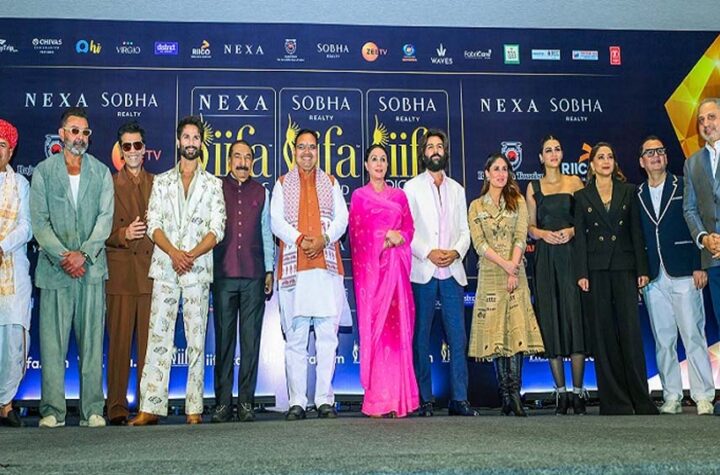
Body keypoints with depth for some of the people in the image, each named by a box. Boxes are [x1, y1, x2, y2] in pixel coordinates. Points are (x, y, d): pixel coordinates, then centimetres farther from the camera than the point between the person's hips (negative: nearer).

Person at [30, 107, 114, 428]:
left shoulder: (101, 172, 11)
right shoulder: (43, 171, 8)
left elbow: (105, 218, 2)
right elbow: (39, 221, 1)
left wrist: (83, 253, -11)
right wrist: (63, 256, -11)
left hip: (91, 266, 1)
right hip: (54, 267, -1)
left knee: (92, 341, 1)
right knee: (52, 342, -1)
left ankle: (92, 410, 5)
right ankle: (53, 411, 6)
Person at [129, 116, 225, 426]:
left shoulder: (213, 184, 11)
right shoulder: (162, 182, 15)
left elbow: (217, 229, 2)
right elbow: (153, 224, 5)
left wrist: (192, 254, -13)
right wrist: (173, 252, -12)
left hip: (198, 269, -1)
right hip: (165, 268, 1)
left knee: (196, 339, 0)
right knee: (158, 336, -4)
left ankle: (194, 408, 4)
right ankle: (151, 407, -3)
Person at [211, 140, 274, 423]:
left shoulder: (260, 192, 15)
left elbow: (266, 233, 16)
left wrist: (269, 270, 10)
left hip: (253, 275, 1)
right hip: (223, 274, -1)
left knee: (251, 339, 0)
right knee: (223, 339, -1)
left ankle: (246, 402, 5)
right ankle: (223, 402, 4)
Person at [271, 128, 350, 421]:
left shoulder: (330, 183, 19)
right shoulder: (282, 184, 16)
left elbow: (342, 218, 8)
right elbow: (276, 220, 4)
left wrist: (323, 239, -10)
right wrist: (299, 240, -13)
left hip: (327, 265, 1)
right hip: (293, 266, -1)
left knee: (327, 336, -2)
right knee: (295, 338, -2)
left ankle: (325, 400, 2)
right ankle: (297, 402, 1)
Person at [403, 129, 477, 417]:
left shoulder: (457, 189, 17)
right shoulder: (412, 188, 7)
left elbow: (464, 231, 13)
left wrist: (456, 251, -6)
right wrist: (428, 253, -13)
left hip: (452, 271, 3)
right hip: (422, 272, -3)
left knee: (457, 337, -1)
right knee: (421, 337, 0)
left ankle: (459, 399, 4)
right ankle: (425, 400, 7)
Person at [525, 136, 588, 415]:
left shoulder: (574, 182, 9)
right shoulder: (534, 187, 12)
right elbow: (530, 227, 12)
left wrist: (572, 230, -12)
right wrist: (542, 233, -8)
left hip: (571, 255, -1)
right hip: (545, 258, 1)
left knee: (575, 316, -6)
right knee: (550, 320, -1)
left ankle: (578, 391, -1)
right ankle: (561, 391, 5)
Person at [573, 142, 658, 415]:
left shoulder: (628, 191, 10)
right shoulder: (582, 196, 8)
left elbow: (637, 232, 6)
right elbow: (580, 237, 4)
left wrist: (642, 269, -1)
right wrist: (581, 273, -4)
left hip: (624, 267, 0)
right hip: (596, 269, 0)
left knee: (630, 330, -5)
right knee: (602, 332, 1)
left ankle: (640, 398, 2)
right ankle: (613, 400, 8)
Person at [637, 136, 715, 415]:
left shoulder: (684, 188, 5)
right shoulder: (637, 196, 12)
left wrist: (699, 267, -7)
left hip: (684, 275, -3)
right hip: (653, 279, 3)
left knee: (693, 337, -4)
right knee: (663, 341, 5)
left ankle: (703, 397, 2)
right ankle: (672, 397, 11)